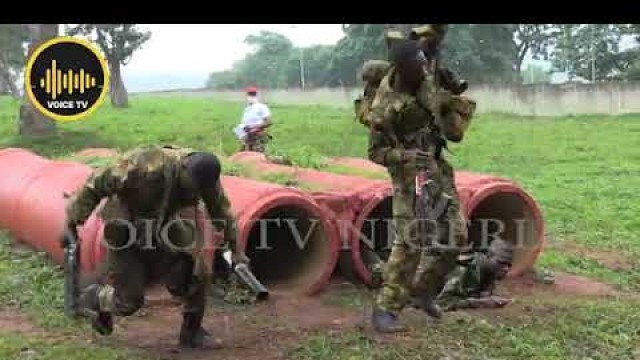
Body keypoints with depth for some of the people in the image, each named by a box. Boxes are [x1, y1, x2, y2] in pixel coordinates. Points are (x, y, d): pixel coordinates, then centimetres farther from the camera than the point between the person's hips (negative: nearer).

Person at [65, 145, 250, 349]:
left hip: (160, 236, 5)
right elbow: (97, 183, -26)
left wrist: (235, 250, 3)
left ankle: (191, 333, 9)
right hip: (126, 236, -5)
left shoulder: (205, 174, -21)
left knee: (198, 274, -11)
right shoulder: (147, 167, -38)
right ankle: (93, 298, 32)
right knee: (129, 302, -2)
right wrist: (73, 219, -16)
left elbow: (221, 210, -2)